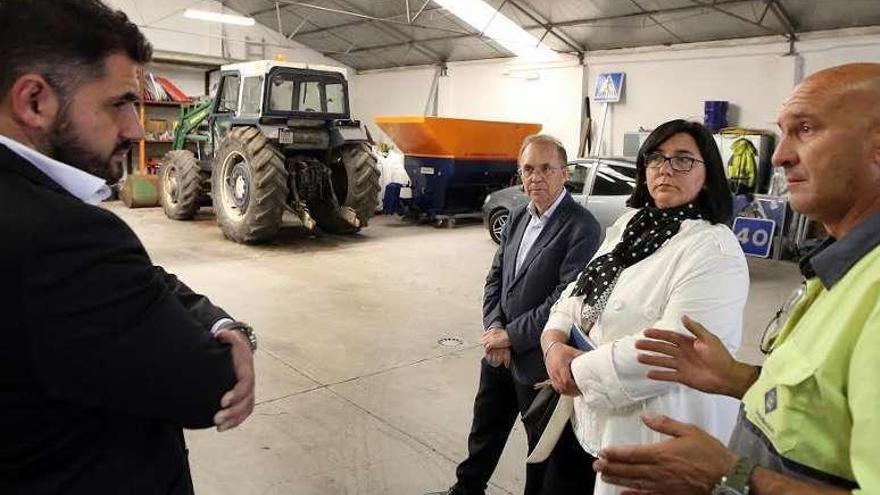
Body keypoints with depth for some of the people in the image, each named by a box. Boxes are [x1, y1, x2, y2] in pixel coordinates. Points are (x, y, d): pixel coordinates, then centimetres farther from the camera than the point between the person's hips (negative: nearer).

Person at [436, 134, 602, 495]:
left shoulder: (582, 228, -18)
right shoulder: (518, 217, 6)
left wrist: (511, 336, -17)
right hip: (499, 350, 7)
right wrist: (494, 329, -7)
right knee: (484, 428, 25)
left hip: (539, 360, -7)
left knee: (543, 446, 14)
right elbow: (496, 276, 8)